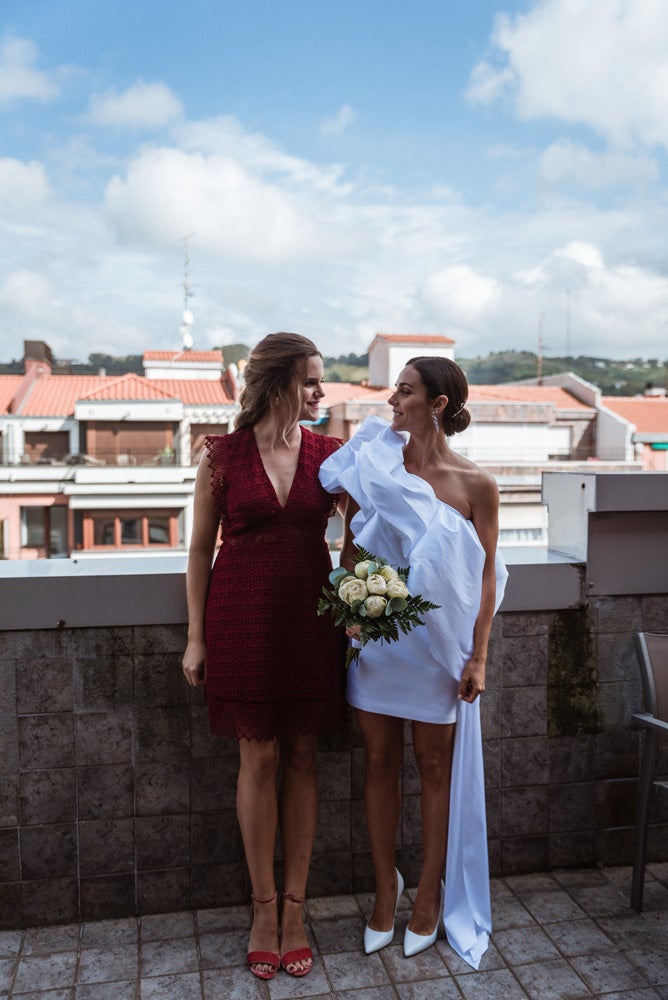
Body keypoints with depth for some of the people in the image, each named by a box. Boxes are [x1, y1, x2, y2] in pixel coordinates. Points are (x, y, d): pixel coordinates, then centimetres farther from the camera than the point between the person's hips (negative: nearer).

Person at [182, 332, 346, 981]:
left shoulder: (329, 454, 3)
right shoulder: (222, 456, -2)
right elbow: (200, 548, 2)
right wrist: (196, 636, 0)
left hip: (310, 615, 2)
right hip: (242, 616, -1)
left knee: (302, 756, 8)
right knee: (258, 757, 6)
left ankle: (294, 908, 23)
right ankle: (263, 906, 24)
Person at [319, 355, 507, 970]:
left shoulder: (475, 485, -8)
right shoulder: (374, 470, -1)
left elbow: (486, 575, -4)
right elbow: (349, 550, 5)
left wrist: (478, 657, -6)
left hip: (437, 643, -2)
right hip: (375, 640, 3)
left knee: (435, 768, 12)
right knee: (380, 763, 12)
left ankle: (429, 897, 31)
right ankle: (385, 890, 31)